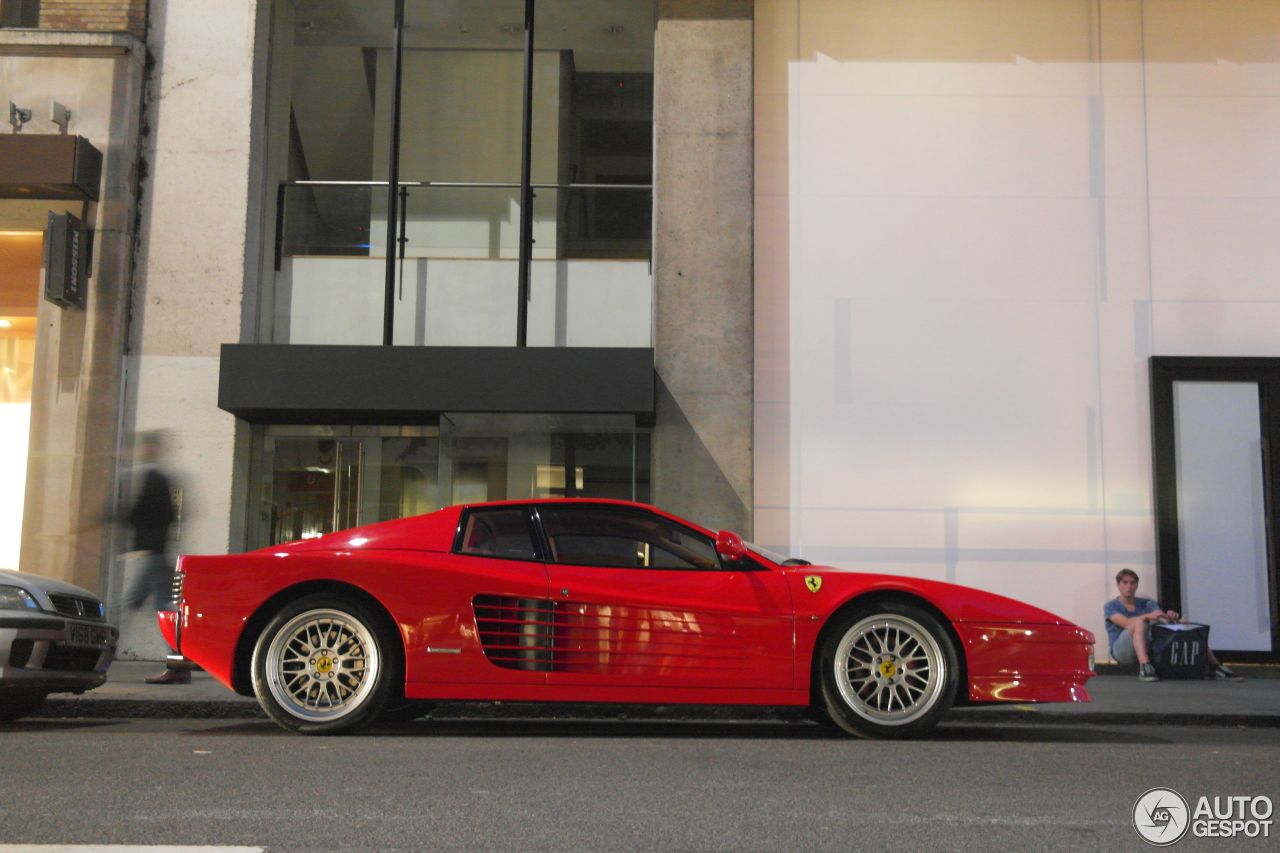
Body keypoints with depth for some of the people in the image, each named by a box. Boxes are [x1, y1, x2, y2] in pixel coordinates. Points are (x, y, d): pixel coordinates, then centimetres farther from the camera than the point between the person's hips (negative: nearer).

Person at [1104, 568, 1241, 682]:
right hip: (1122, 651, -5)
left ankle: (1214, 667, -18)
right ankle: (1145, 667, -53)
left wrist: (1172, 617, -27)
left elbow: (1162, 618, -3)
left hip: (1148, 648, 5)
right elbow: (1125, 622, -19)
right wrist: (1147, 616, -36)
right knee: (1139, 622, -34)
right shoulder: (1110, 606, 3)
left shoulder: (1147, 603, 17)